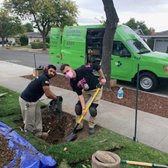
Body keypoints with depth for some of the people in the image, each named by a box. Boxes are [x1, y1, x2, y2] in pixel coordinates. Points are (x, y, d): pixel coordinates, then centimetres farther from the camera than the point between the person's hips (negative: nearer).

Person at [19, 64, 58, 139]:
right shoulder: (44, 78, -23)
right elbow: (48, 94, -23)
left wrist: (54, 97, 4)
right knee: (29, 120, 6)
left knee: (37, 117, 21)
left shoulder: (43, 77, 7)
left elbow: (48, 92, 14)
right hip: (27, 101, -10)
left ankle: (38, 133, 36)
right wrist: (56, 98, -5)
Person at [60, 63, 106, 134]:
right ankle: (79, 125, 21)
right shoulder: (73, 83, -14)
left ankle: (91, 126, 15)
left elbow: (96, 66, -22)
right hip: (86, 91, 5)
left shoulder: (83, 70, -32)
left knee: (92, 109, -12)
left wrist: (102, 78, -16)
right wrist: (83, 107, -20)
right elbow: (80, 94, -13)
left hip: (96, 89, -5)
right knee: (78, 107, -1)